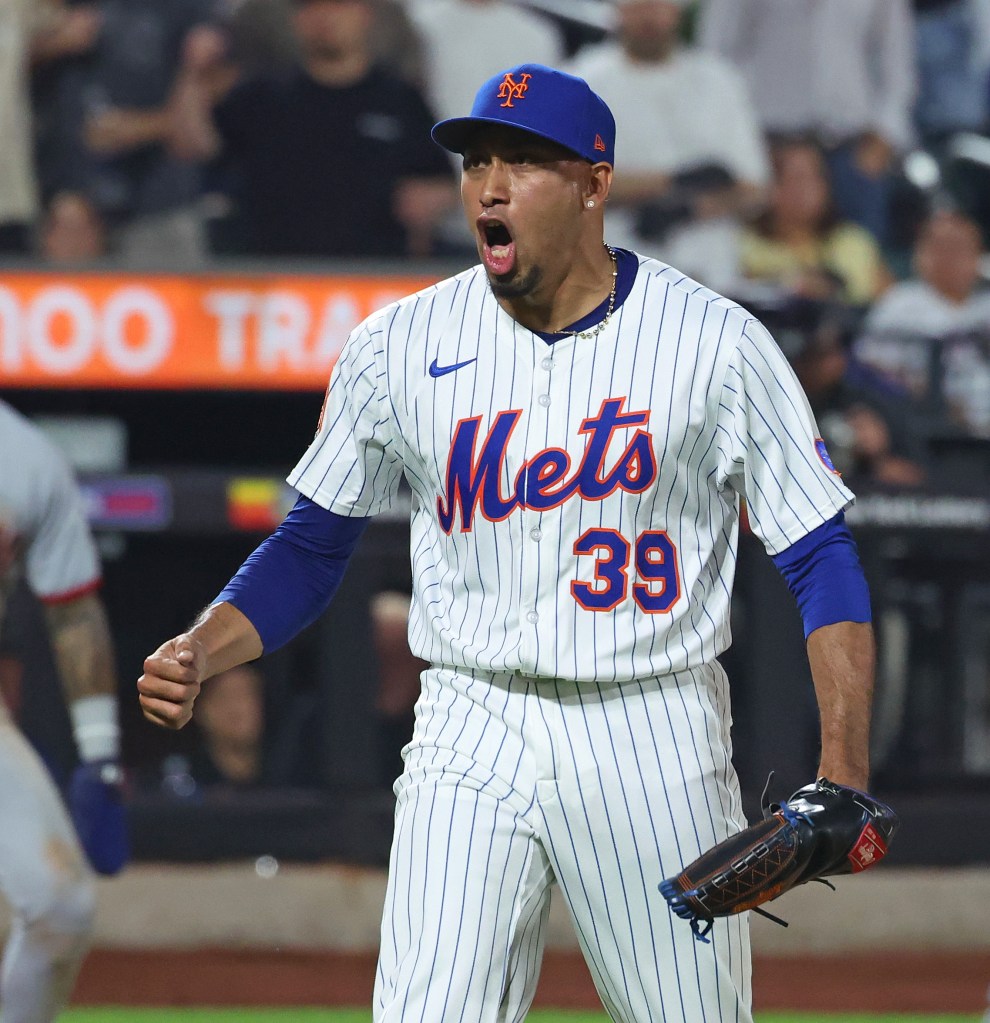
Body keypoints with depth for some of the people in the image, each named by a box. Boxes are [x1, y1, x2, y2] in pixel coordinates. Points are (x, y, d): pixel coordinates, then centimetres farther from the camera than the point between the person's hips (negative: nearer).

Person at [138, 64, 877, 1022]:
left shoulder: (714, 342, -4)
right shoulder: (399, 345, 2)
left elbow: (820, 558, -3)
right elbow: (309, 548, 12)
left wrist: (843, 773, -14)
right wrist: (195, 655, -7)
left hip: (653, 740, -1)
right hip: (469, 746, 1)